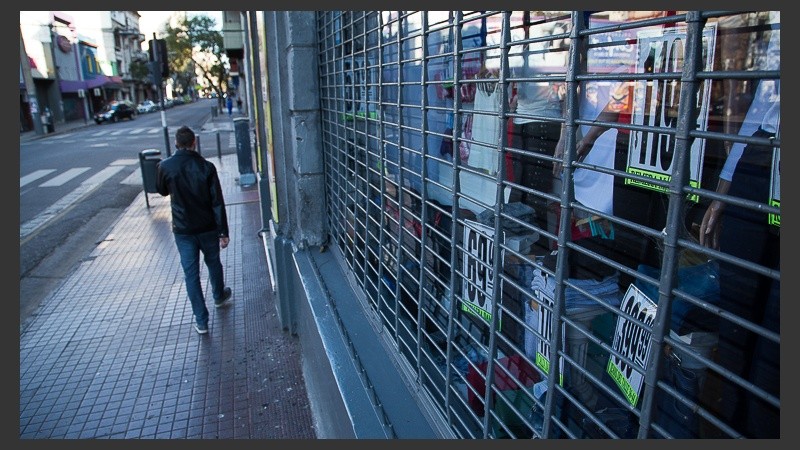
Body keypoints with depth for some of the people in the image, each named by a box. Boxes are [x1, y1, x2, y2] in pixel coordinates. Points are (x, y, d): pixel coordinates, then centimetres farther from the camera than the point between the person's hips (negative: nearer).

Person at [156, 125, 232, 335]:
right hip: (207, 228, 0)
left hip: (182, 230, 0)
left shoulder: (165, 167, -9)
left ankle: (201, 321, 7)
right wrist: (223, 232, -7)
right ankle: (219, 296, 47)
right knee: (213, 263, 23)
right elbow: (218, 202, -12)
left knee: (191, 274, 5)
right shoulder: (206, 167, -11)